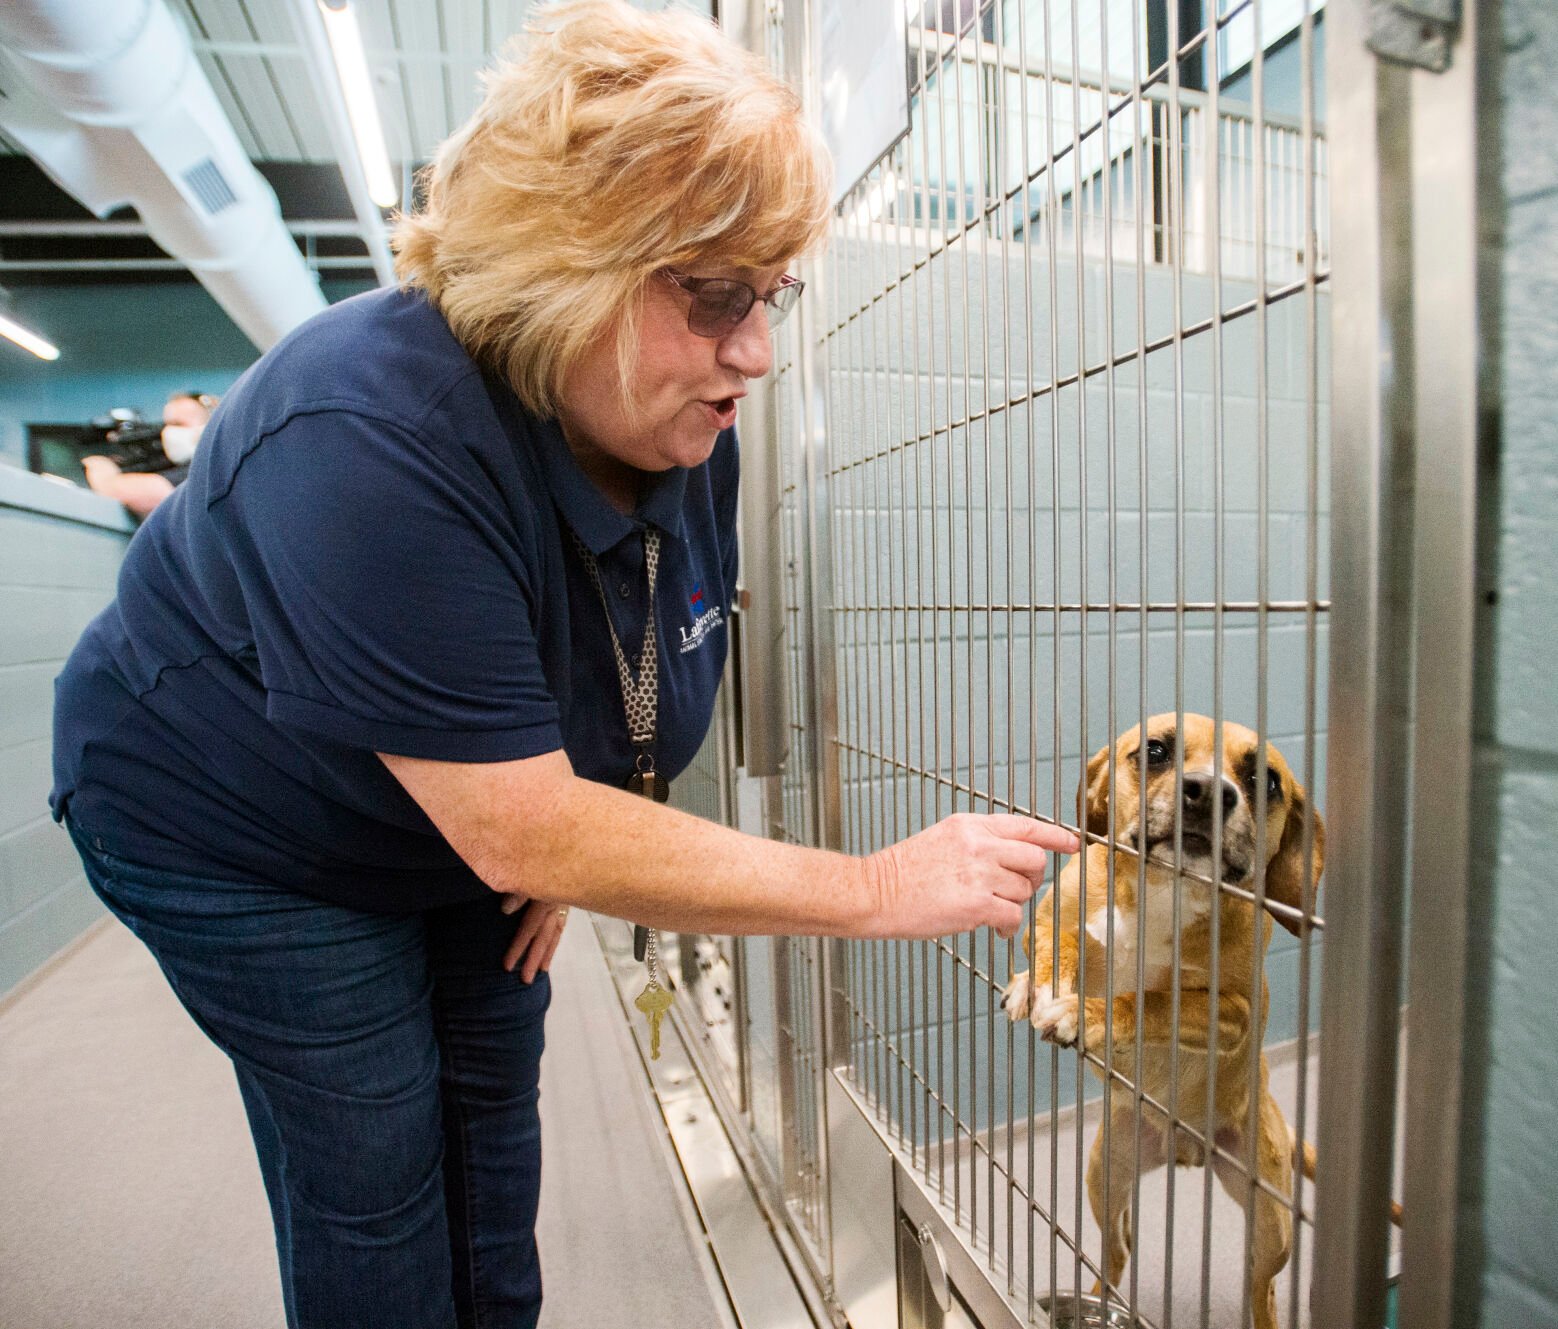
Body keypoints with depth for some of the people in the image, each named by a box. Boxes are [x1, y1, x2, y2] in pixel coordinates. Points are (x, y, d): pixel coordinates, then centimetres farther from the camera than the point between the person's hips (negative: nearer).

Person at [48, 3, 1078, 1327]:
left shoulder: (691, 437, -13)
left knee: (495, 1117, 14)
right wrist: (877, 889, -35)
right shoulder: (374, 444, -36)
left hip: (474, 817, 6)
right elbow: (521, 832, -38)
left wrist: (566, 845, -6)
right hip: (244, 837, -5)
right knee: (376, 1174, 4)